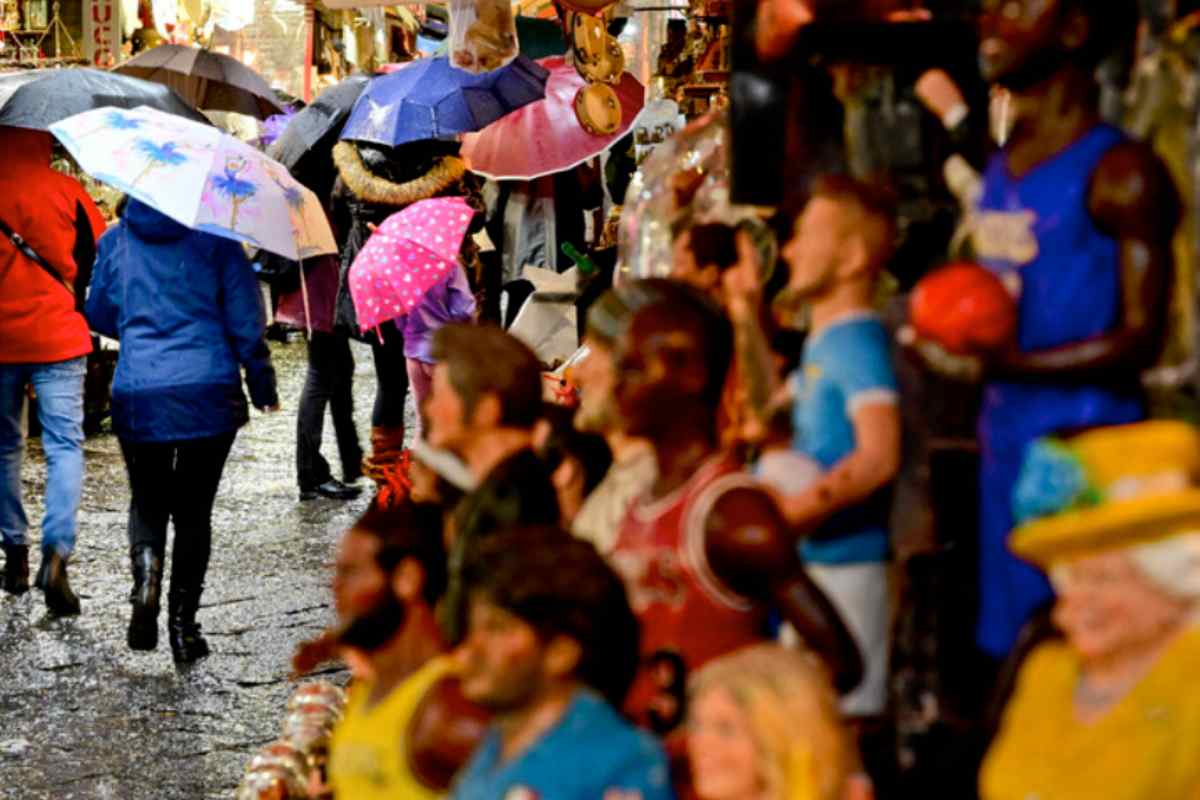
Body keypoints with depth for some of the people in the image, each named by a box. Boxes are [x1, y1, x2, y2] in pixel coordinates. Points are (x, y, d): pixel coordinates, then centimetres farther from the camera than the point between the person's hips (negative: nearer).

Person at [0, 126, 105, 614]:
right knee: (64, 446, -3)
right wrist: (81, 305, 21)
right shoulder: (66, 191, -3)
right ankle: (56, 553, -21)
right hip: (57, 336, -1)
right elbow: (102, 253, 6)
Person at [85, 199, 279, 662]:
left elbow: (99, 315, 14)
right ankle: (183, 622, 5)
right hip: (209, 392, -1)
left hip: (137, 394, 1)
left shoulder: (115, 241, 5)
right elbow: (245, 319, -1)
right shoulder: (215, 237, 0)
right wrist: (262, 386, 9)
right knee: (193, 508, 10)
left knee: (148, 500, 18)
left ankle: (147, 572, -12)